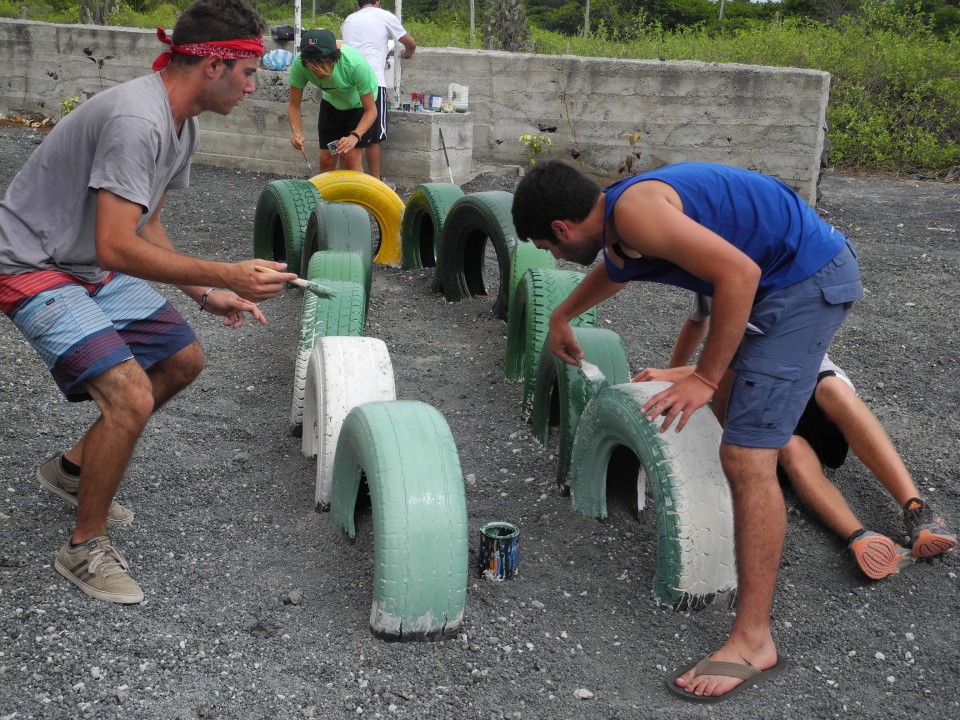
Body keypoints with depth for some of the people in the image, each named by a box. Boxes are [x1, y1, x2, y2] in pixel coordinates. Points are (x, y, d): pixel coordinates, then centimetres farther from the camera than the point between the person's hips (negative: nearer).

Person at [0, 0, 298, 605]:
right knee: (131, 396, -24)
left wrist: (205, 294, 5)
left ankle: (74, 469, 30)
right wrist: (228, 275, -34)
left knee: (184, 361, 15)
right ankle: (85, 548, -2)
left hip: (96, 270, 10)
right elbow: (116, 246, -33)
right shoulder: (136, 120, -28)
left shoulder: (185, 127, 5)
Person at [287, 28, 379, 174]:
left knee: (350, 156, -13)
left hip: (360, 102, -3)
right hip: (332, 101, 3)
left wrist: (355, 136, -47)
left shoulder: (356, 64, -40)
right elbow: (294, 105, -19)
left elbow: (371, 110, -30)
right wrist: (297, 133, -38)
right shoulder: (299, 65, -32)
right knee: (326, 159, 3)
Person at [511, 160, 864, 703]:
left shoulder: (635, 212, -21)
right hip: (783, 274, 11)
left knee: (747, 456, -15)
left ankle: (755, 642, -10)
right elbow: (613, 271, 35)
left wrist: (706, 378, -20)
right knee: (736, 399, 32)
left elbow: (739, 273, -27)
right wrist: (562, 317, 52)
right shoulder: (616, 220, 11)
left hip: (807, 281, -11)